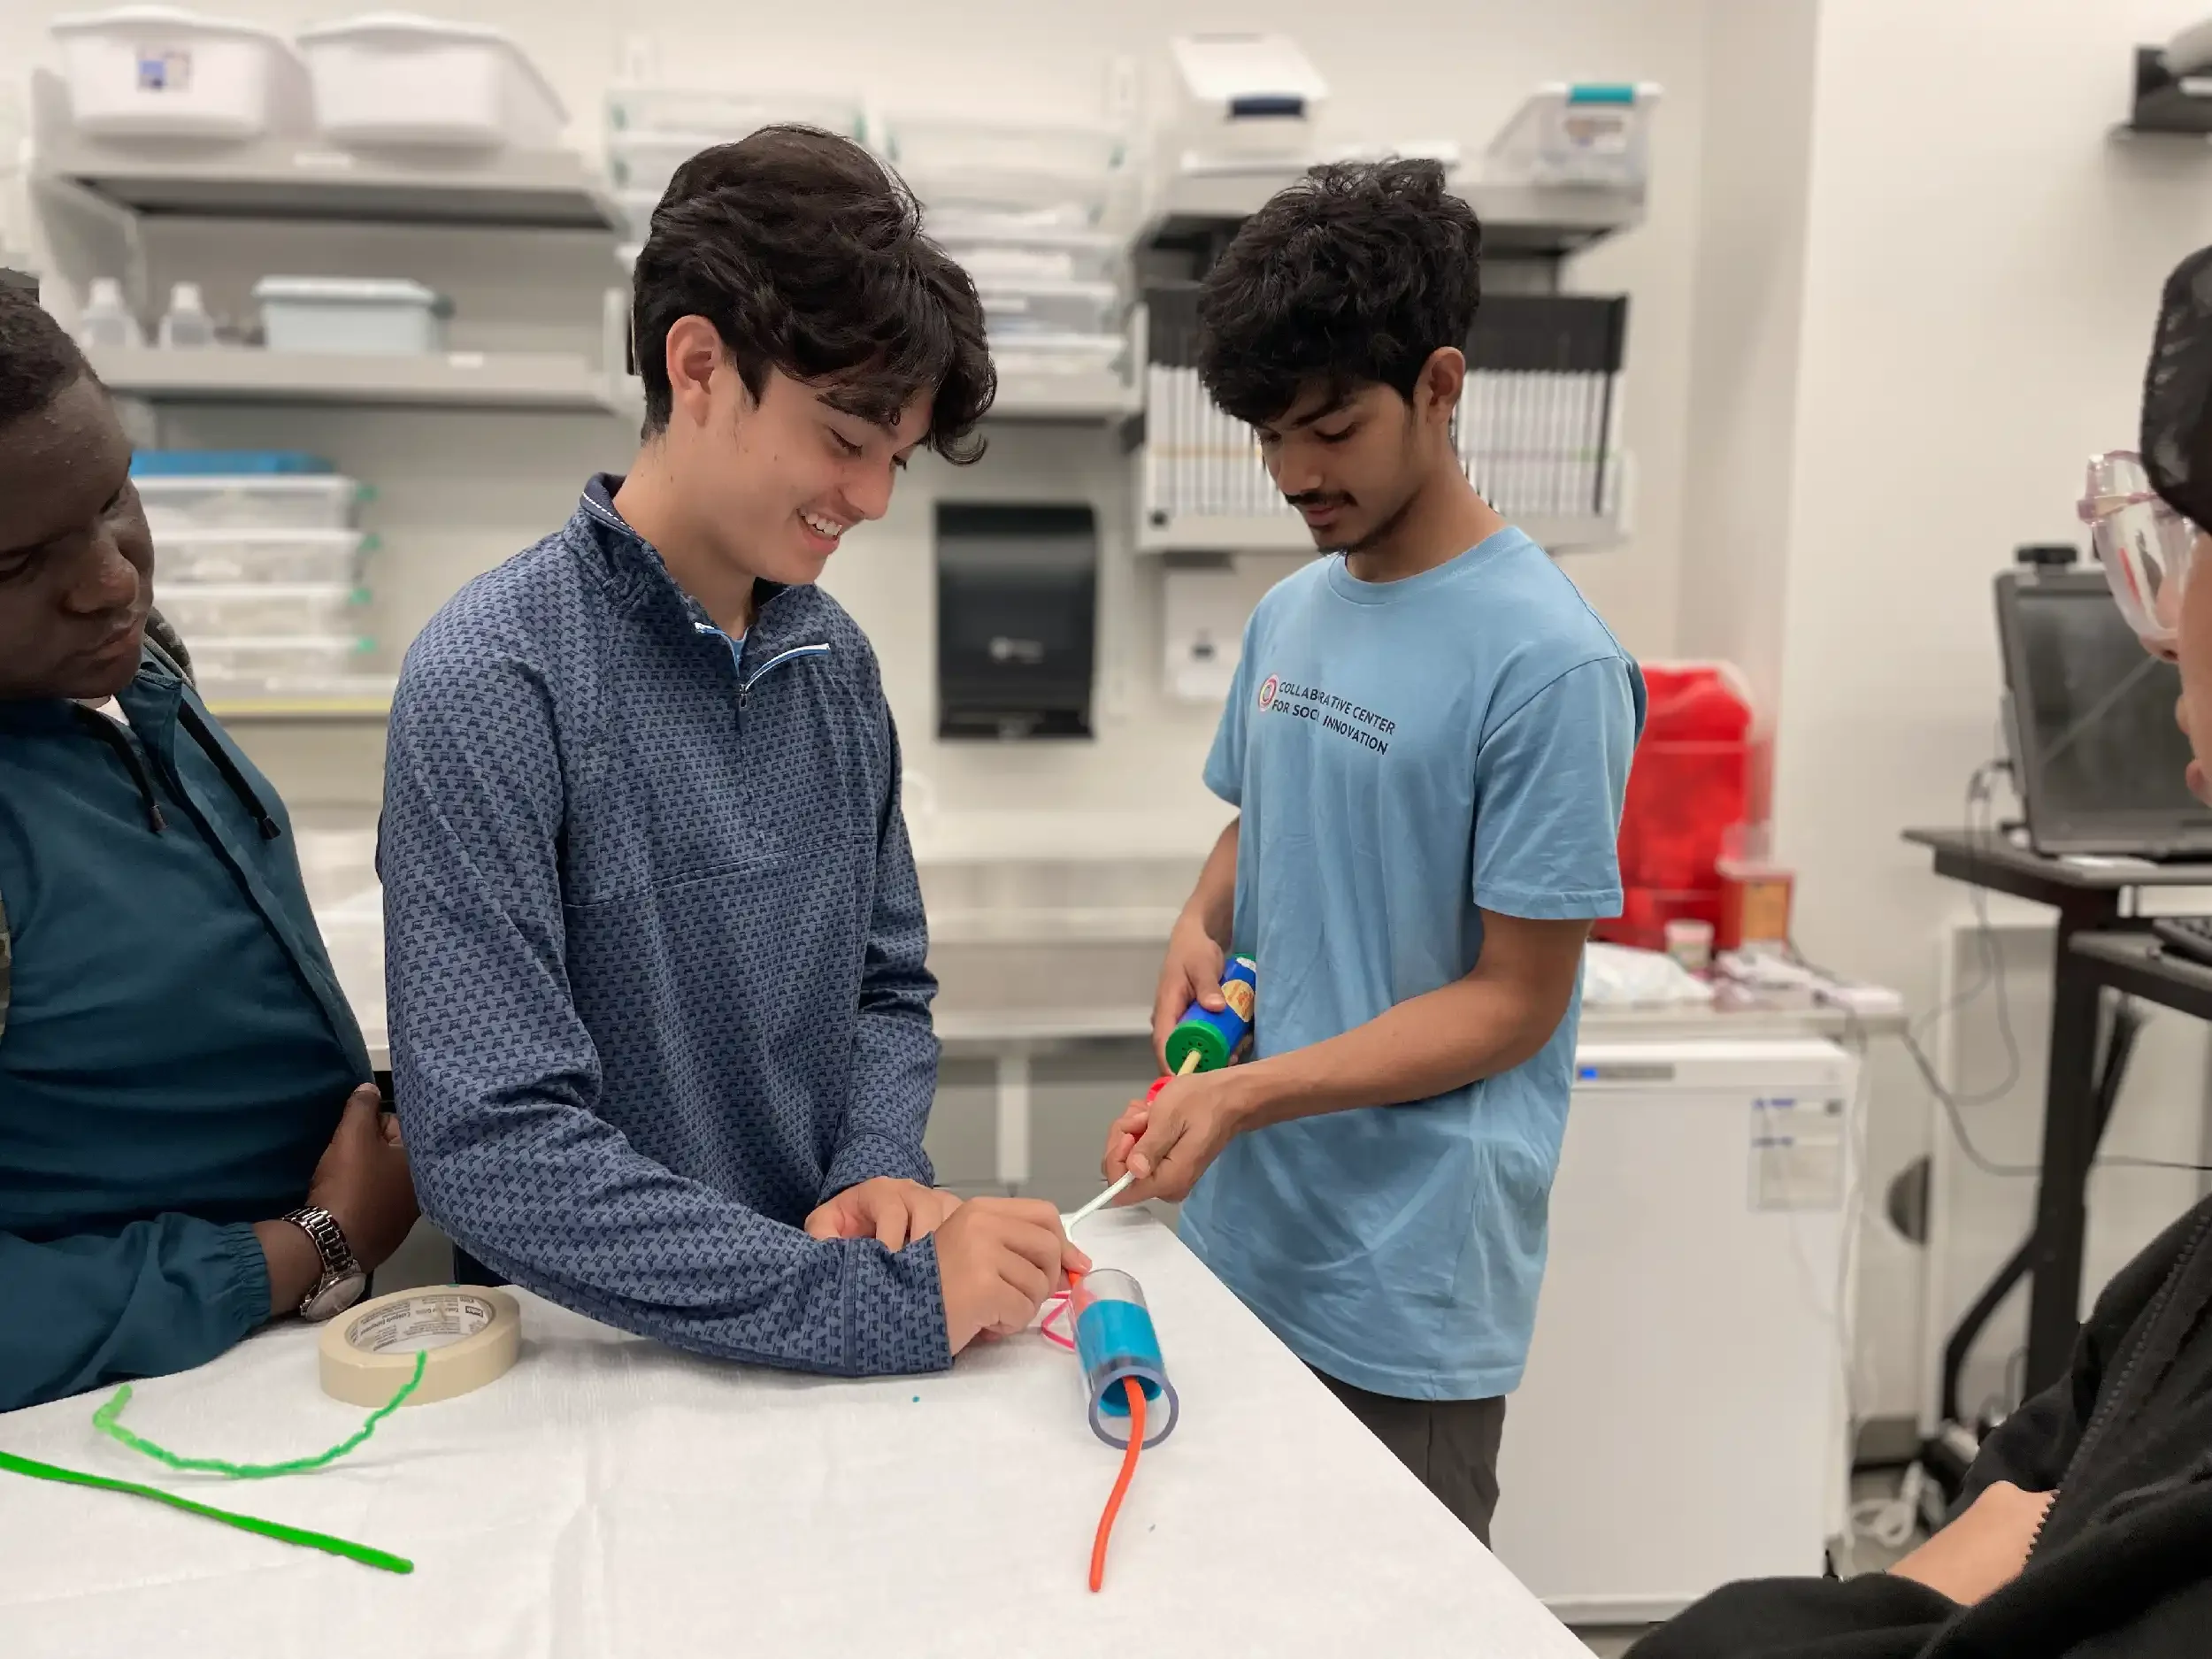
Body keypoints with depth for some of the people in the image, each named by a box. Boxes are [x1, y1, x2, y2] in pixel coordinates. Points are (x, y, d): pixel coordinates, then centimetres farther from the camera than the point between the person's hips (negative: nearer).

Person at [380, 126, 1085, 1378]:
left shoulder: (836, 660, 4)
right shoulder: (494, 684, -14)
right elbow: (495, 1150, -19)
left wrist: (881, 1172, -7)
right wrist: (876, 1300, -22)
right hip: (603, 1366, -3)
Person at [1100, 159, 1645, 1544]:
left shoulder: (1547, 663, -17)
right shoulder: (1291, 615, 5)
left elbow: (1515, 1000, -15)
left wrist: (1247, 1094, -23)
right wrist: (1201, 931, -3)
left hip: (1405, 1294, -6)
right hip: (1238, 1236, 7)